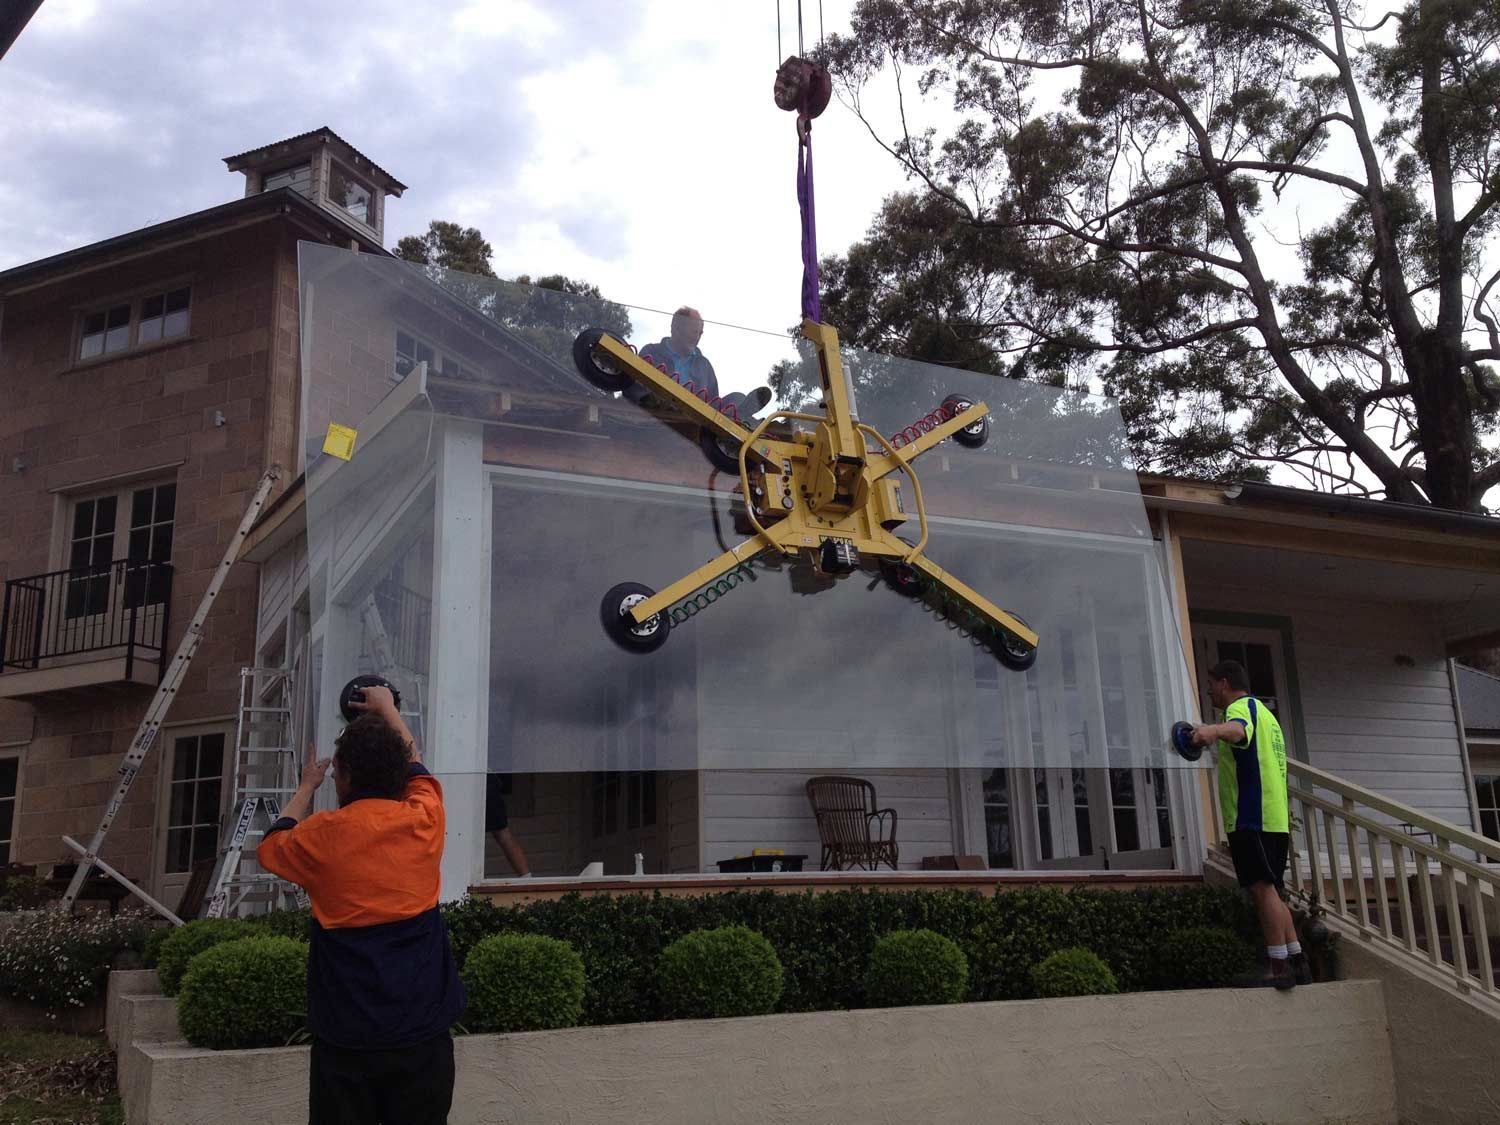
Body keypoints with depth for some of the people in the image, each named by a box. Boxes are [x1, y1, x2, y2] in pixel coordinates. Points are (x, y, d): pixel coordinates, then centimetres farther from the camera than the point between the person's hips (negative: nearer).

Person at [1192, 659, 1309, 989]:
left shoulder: (1241, 706, -6)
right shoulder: (1263, 713, 26)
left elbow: (1239, 728, -33)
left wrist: (1214, 730, -55)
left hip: (1252, 817, -10)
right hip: (1276, 818, 10)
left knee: (1262, 888, -12)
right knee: (1270, 892, 13)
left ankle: (1278, 967, -15)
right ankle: (1297, 962, 13)